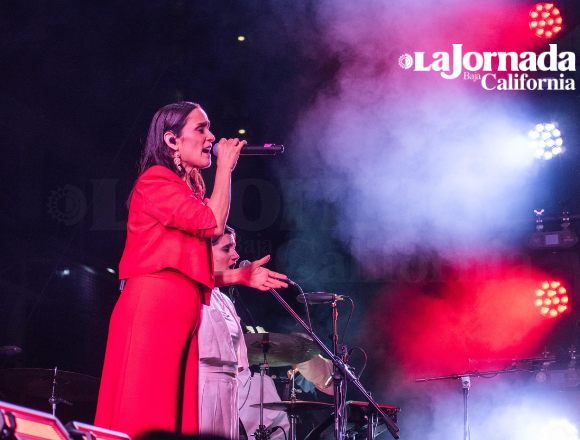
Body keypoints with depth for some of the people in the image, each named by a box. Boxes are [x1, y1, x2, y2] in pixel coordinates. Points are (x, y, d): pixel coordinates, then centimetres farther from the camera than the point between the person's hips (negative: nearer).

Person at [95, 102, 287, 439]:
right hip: (153, 307, -9)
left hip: (182, 315, 9)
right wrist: (225, 167, -3)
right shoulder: (155, 181, -3)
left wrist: (238, 276, 15)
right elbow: (213, 223, -15)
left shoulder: (189, 191, 25)